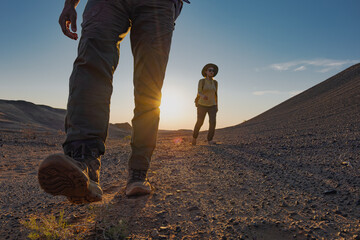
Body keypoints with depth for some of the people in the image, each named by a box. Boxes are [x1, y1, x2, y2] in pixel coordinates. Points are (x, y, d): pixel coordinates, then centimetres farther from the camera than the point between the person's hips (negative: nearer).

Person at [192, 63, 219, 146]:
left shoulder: (215, 82, 4)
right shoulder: (201, 81, -8)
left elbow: (215, 94, 11)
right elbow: (199, 93, -18)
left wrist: (216, 106, 10)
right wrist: (203, 96, -42)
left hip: (212, 106, 3)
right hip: (202, 105, -2)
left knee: (213, 123, -15)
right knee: (199, 123, 4)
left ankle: (209, 140, 0)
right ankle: (194, 136, 30)